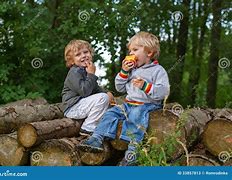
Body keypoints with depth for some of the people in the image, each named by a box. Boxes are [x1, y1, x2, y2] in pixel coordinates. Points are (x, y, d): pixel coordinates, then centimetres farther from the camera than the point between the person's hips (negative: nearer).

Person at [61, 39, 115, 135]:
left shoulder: (85, 70, 16)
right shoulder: (74, 72, -16)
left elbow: (96, 88, 26)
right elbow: (84, 91, -27)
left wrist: (106, 93, 7)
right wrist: (91, 74, -21)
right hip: (72, 108, -10)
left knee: (106, 97, 21)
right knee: (102, 98, -24)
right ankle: (87, 129, -21)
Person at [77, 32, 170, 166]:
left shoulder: (158, 70, -2)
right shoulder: (132, 69, 20)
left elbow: (164, 91, -14)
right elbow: (120, 88, 20)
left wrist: (145, 86, -25)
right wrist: (124, 72, 5)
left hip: (148, 104, -8)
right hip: (129, 103, 8)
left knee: (136, 116, -36)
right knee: (111, 113, -8)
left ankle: (133, 151, -44)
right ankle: (97, 139, -16)